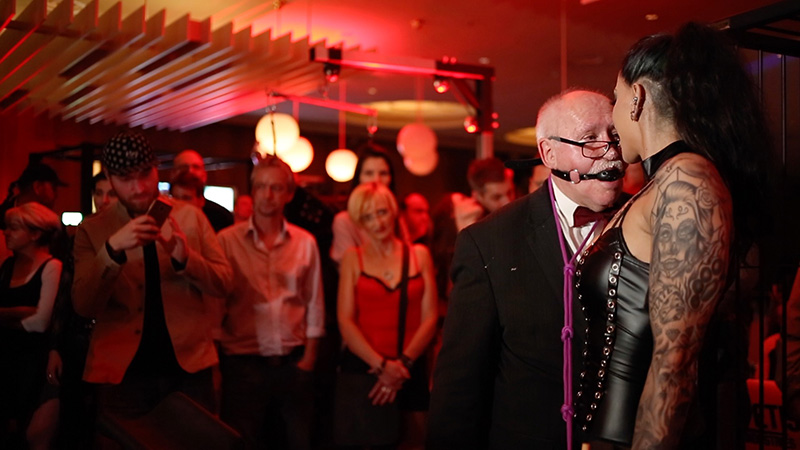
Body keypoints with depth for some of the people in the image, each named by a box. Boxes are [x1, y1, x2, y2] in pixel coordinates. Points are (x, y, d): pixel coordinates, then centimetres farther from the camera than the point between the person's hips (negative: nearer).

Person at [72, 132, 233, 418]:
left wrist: (184, 257, -19)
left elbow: (223, 283, 1)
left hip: (189, 365, 1)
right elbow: (84, 306, -8)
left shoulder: (191, 217, 3)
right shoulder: (92, 230, 1)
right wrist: (113, 249, -24)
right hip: (122, 371, 0)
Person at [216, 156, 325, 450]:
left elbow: (314, 304, 6)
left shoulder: (305, 243, 3)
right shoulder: (227, 240, -3)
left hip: (294, 363, 2)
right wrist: (216, 357, -4)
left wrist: (309, 357, 2)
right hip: (243, 362, -2)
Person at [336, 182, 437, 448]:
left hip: (410, 369, 1)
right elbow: (345, 321, -2)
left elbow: (429, 318, 2)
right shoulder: (353, 259, 5)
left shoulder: (419, 255, 7)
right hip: (362, 367, -1)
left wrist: (403, 362, -10)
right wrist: (381, 364, -13)